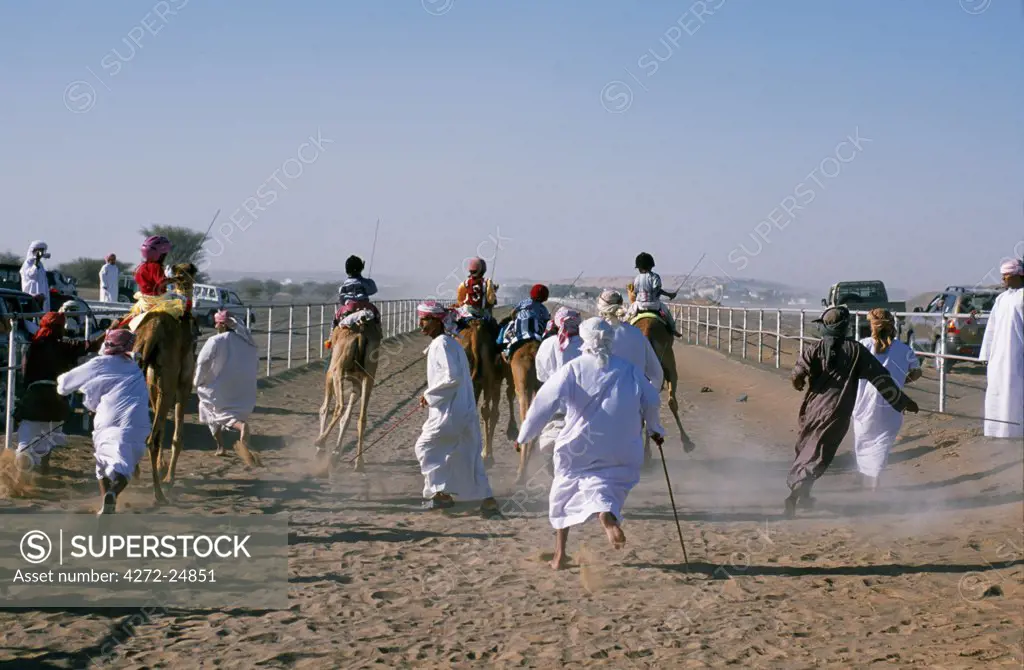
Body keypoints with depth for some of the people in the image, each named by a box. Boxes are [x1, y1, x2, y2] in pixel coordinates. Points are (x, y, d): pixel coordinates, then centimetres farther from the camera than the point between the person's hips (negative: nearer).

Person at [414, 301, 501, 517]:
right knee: (469, 455, 11)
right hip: (466, 411, 9)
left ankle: (440, 493, 7)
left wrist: (429, 395, -11)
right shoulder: (451, 343, 17)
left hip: (450, 412, -9)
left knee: (425, 447, 6)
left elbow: (452, 377, -22)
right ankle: (488, 500, 9)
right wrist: (431, 397, 14)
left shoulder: (441, 344, -13)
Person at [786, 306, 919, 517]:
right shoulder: (856, 350, -2)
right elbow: (881, 378, -1)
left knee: (804, 450, 20)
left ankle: (801, 493, 27)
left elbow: (798, 374, -18)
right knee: (817, 455, -1)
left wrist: (798, 381, 7)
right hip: (837, 412, -2)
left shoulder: (815, 349, -2)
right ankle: (796, 493, -18)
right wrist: (902, 401, 6)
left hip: (812, 407, 2)